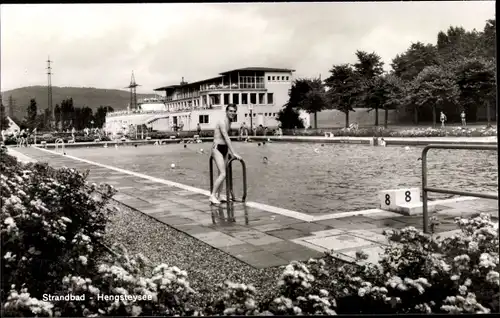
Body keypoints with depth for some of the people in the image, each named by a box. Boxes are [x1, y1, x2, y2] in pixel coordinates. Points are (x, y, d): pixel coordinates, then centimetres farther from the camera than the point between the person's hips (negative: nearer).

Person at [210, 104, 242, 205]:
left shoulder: (229, 123, 14)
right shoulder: (222, 122, -15)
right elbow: (226, 138, -22)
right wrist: (234, 153, -25)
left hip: (225, 149, 9)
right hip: (217, 149, -9)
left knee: (222, 174, 9)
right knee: (223, 174, -17)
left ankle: (217, 196, 16)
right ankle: (212, 196, -12)